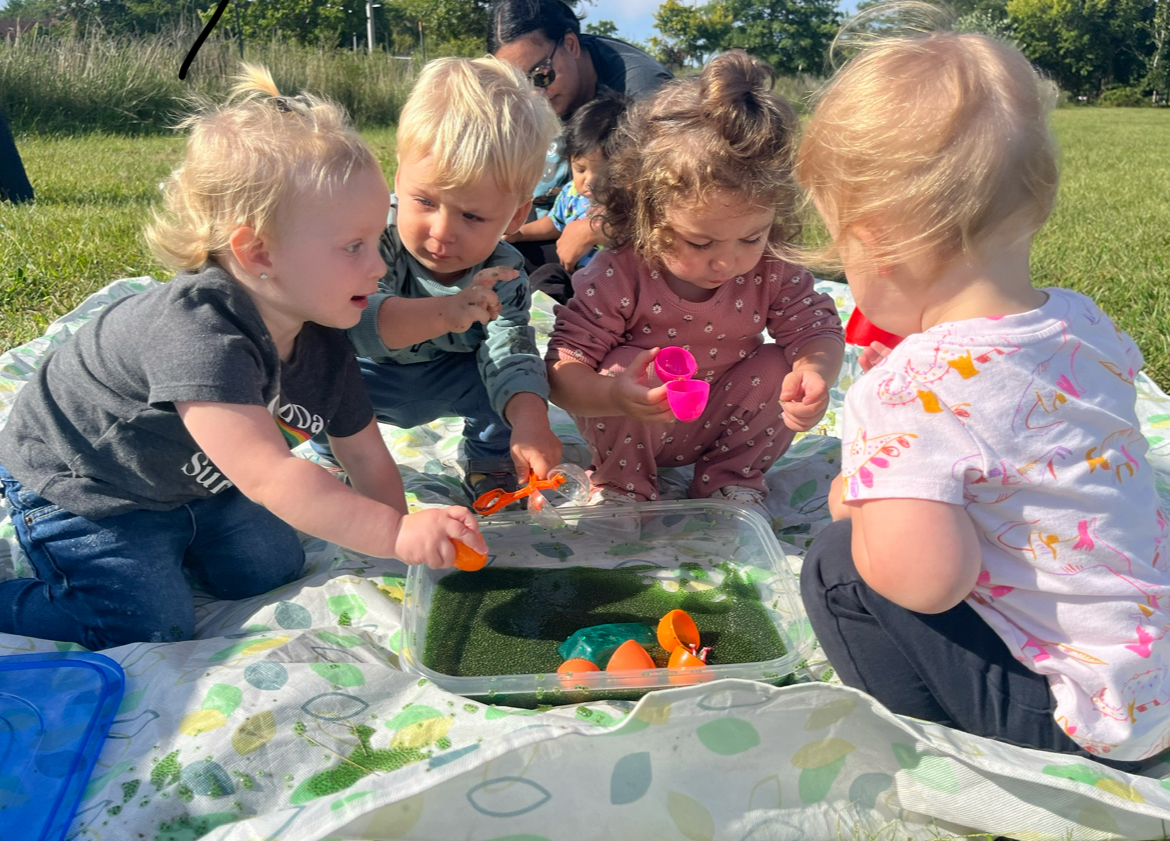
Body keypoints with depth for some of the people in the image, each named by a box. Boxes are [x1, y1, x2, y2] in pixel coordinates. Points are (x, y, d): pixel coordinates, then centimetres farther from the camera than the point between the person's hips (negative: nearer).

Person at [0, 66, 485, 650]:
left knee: (272, 571, 8)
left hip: (191, 479, 8)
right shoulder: (198, 331, -39)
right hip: (77, 490, -7)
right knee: (152, 631, -10)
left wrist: (406, 538, -10)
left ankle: (164, 539, 26)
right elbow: (267, 476, -45)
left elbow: (364, 455, -1)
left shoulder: (325, 347, -12)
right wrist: (397, 533, -46)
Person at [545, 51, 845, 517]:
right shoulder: (618, 276, -30)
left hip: (720, 426, 3)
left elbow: (817, 329, -14)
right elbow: (562, 371, -30)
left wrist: (815, 371, -40)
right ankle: (620, 483, -4)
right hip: (634, 426, -3)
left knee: (778, 367, -20)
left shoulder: (772, 272, -19)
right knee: (624, 366, -31)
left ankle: (732, 479, 3)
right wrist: (613, 396, -54)